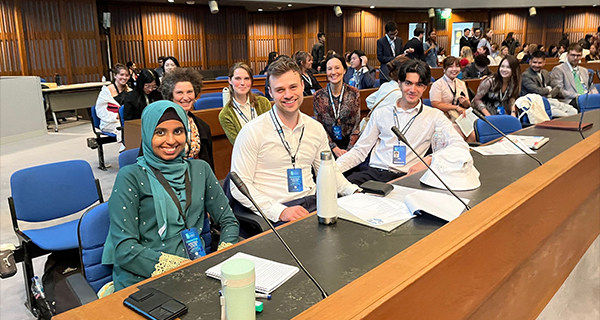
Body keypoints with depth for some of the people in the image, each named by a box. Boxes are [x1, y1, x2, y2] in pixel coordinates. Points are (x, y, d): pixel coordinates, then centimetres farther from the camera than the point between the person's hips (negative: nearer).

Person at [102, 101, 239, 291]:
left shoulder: (200, 170, 10)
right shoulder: (131, 177, -2)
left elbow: (228, 221, 13)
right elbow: (125, 249, -9)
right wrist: (177, 265, -20)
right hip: (142, 278, -4)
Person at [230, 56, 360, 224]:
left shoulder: (316, 128, 11)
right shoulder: (252, 132, -6)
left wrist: (356, 192, 2)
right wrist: (281, 211, -21)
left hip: (312, 205, 6)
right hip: (273, 214, -5)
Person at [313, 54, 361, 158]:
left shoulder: (354, 93, 3)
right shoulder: (319, 96, 2)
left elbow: (356, 125, 2)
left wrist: (349, 150, -11)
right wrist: (334, 148, -11)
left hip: (349, 142, 0)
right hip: (328, 144, 0)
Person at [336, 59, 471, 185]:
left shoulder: (434, 116, 9)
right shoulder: (380, 113, 15)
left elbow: (460, 146, -2)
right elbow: (360, 151, 13)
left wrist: (429, 160, -19)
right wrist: (335, 167, -5)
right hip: (373, 172, 2)